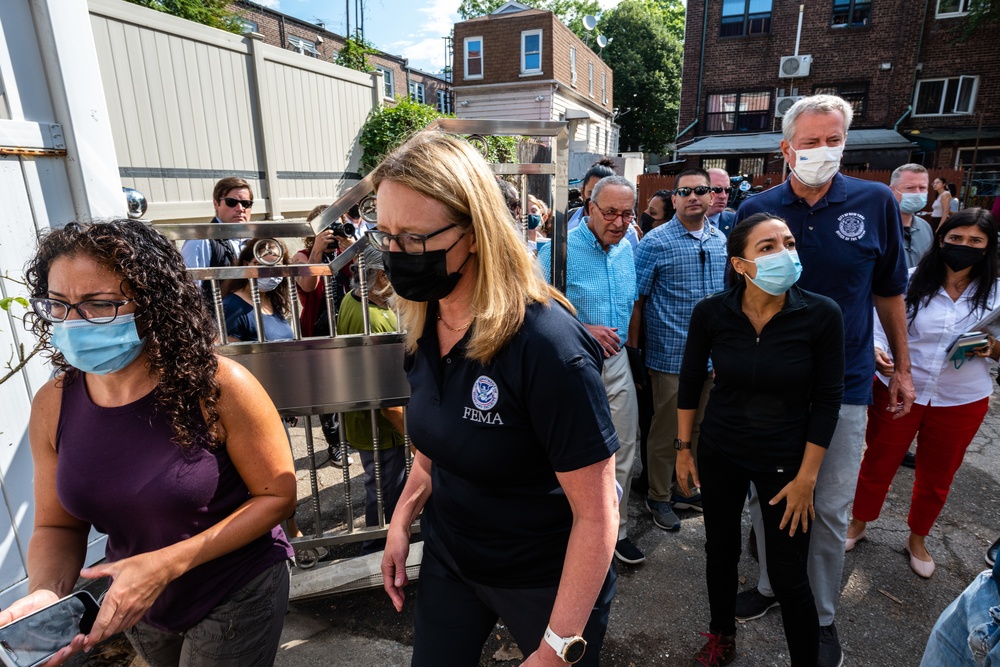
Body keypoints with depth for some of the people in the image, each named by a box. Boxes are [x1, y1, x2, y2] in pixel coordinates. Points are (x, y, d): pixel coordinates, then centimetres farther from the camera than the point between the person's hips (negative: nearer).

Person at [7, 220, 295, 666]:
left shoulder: (218, 387, -26)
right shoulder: (52, 405, -10)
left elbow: (277, 496, -19)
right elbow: (57, 526, 0)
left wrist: (167, 564, -24)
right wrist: (46, 593, -20)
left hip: (236, 597, -5)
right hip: (137, 606, 6)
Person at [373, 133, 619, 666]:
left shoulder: (547, 345, -30)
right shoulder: (424, 325, -8)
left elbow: (597, 515, -24)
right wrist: (400, 521, 0)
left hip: (545, 582, -5)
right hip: (447, 559, 6)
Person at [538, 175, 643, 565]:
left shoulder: (627, 250, 7)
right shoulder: (560, 249, -13)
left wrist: (624, 340, 13)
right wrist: (584, 330, -19)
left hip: (616, 362, 6)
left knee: (622, 455, 12)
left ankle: (616, 530, 30)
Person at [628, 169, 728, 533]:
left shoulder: (721, 240, 8)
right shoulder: (655, 242, -9)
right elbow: (635, 300, -9)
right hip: (671, 356, -5)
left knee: (698, 429, 18)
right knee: (666, 432, 7)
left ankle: (687, 488, 37)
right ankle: (659, 498, 25)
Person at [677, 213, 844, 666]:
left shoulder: (821, 314, -17)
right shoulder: (711, 312, -15)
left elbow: (827, 400, -9)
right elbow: (690, 381, -1)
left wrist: (806, 477, -7)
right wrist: (683, 448, 3)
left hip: (784, 457, -2)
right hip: (720, 452, 2)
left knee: (789, 577, 5)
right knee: (720, 550, 19)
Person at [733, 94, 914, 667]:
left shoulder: (876, 202, -3)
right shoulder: (757, 209, -2)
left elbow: (890, 292, 7)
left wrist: (903, 368, 10)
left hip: (843, 384, -1)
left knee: (830, 509, 9)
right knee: (764, 495, 14)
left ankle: (823, 615, 31)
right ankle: (772, 586, 37)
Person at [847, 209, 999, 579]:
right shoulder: (911, 281, -8)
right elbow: (880, 325, -7)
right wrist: (876, 350, -28)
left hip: (961, 401, 2)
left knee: (936, 477, 19)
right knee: (878, 463, 13)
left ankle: (917, 538, 43)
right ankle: (859, 524, 37)